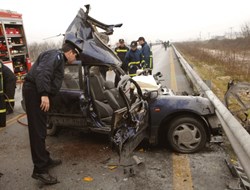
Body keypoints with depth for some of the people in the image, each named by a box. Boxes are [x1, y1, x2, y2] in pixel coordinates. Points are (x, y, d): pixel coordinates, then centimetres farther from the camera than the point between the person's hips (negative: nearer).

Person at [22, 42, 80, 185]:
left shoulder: (60, 60, 24)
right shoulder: (56, 55, -8)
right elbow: (42, 72, -23)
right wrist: (44, 94, -29)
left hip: (38, 93, 11)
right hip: (34, 91, -11)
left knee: (40, 130, 16)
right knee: (38, 131, -10)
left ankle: (45, 160, 28)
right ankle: (40, 170, -5)